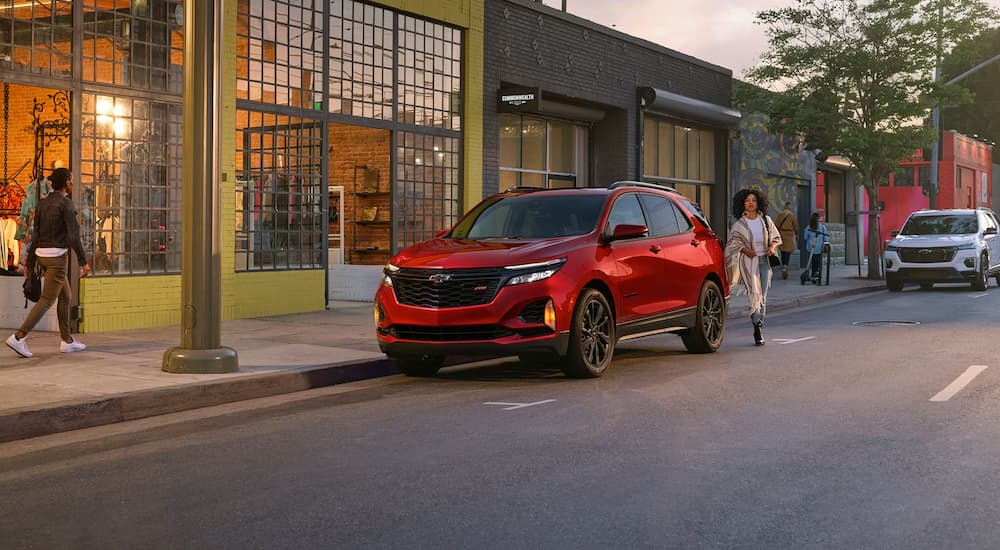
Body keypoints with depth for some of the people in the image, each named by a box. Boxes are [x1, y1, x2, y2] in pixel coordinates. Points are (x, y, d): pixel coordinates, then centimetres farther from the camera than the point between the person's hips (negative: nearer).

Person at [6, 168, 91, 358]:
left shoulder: (42, 204, 12)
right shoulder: (66, 204, -12)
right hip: (57, 256, -8)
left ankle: (67, 341, 18)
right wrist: (83, 262, -16)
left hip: (43, 256, 8)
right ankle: (18, 337, -16)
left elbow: (36, 237, 12)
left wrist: (29, 264, 13)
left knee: (65, 296, 17)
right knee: (46, 301, -7)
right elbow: (73, 235, -19)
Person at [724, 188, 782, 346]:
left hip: (764, 260, 3)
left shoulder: (765, 220, 10)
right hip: (749, 261, -3)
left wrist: (772, 247, -4)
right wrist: (746, 250, -21)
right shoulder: (739, 224, 1)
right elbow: (733, 242, -4)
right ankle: (757, 326, -18)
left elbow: (776, 237, 17)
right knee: (754, 293, -19)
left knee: (763, 296, 5)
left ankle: (759, 331, 14)